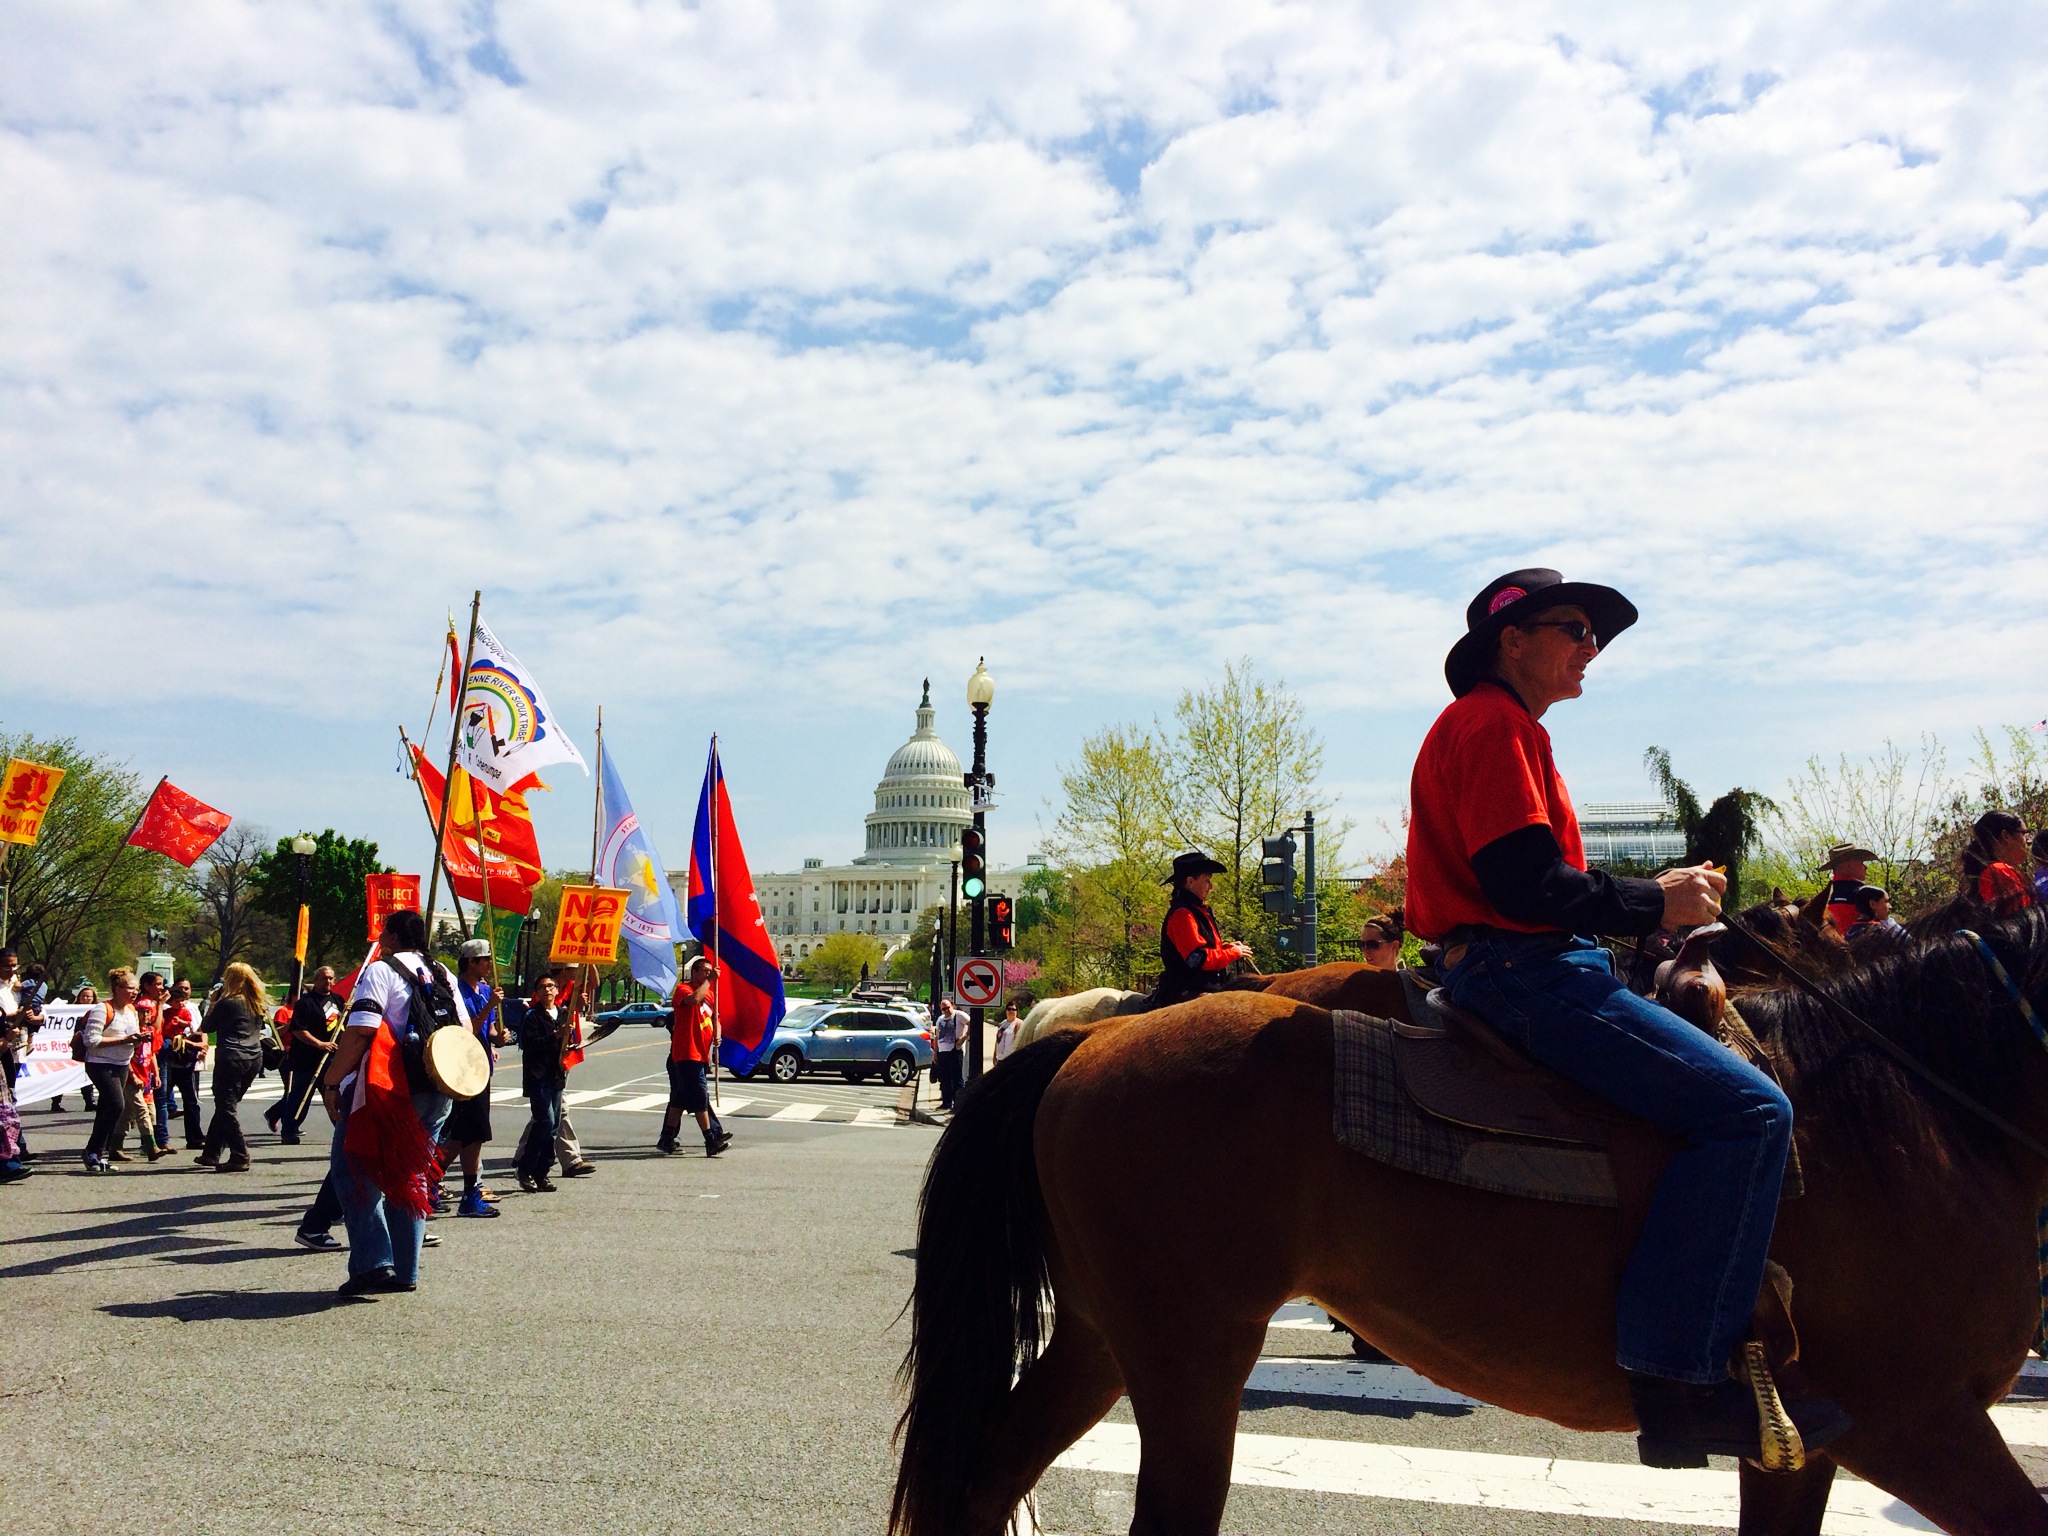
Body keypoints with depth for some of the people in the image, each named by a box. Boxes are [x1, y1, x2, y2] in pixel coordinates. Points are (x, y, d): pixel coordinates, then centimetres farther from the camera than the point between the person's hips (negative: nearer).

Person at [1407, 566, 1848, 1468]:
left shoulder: (1490, 727, 24)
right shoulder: (1495, 723, -9)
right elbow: (1527, 884, -20)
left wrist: (1653, 901, 13)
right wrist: (1656, 904, -8)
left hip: (1512, 970, 11)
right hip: (1524, 973, -11)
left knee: (1739, 1100, 19)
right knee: (1748, 1108, -20)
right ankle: (1676, 1383, -20)